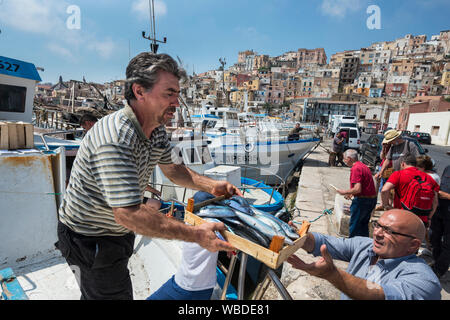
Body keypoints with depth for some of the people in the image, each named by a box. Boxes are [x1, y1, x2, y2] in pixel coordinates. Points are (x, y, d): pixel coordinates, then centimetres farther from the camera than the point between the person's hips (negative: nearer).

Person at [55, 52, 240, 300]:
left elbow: (172, 170, 6)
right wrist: (196, 235, -37)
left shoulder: (157, 130, -6)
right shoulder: (115, 139, -36)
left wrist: (212, 186, -8)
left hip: (117, 232, 8)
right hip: (91, 240, -8)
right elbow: (128, 214, -40)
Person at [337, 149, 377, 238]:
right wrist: (351, 193, 17)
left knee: (354, 225, 4)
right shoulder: (363, 166, 13)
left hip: (362, 200, -10)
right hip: (372, 199, 10)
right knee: (363, 224, 21)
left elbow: (357, 189, -26)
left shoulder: (355, 168, -18)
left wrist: (345, 192, -11)